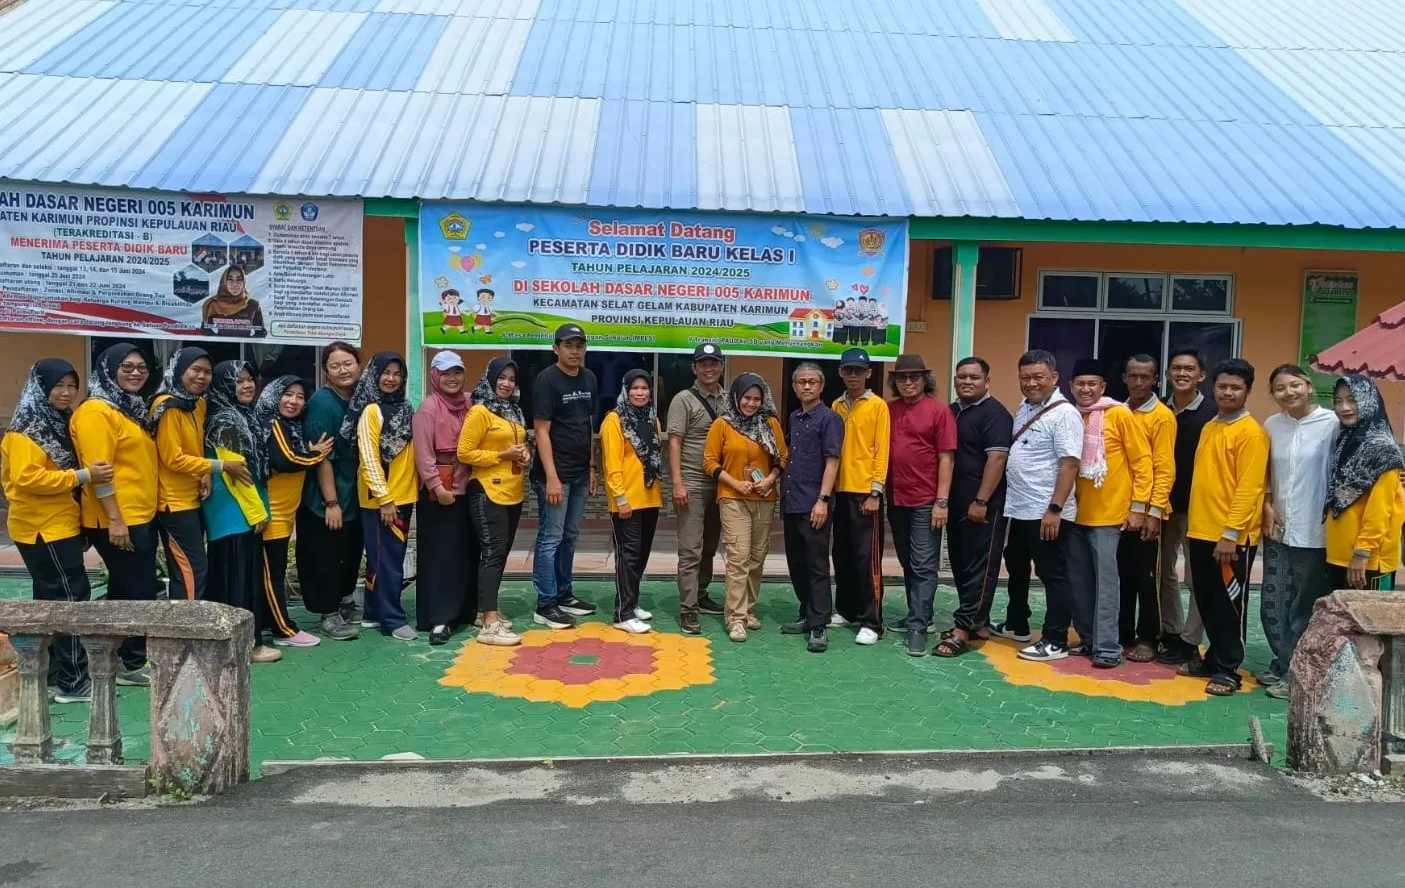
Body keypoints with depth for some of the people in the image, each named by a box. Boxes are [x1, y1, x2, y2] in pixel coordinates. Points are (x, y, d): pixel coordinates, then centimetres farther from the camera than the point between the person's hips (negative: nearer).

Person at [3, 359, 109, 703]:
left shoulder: (60, 421, 14)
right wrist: (83, 476, -26)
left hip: (60, 526, 10)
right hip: (42, 529, -10)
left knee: (54, 599, 14)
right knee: (72, 598, -10)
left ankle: (53, 671, 23)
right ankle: (73, 682, -6)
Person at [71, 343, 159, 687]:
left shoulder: (133, 408, 16)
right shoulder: (97, 411, -14)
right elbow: (98, 470, -21)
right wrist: (114, 520, -23)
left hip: (142, 516, 10)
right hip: (117, 520, -10)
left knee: (127, 590, 15)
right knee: (138, 591, -4)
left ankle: (123, 658, 25)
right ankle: (130, 665, 6)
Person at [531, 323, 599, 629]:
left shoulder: (589, 379, 10)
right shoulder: (546, 380, -10)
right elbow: (541, 431, -14)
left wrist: (592, 468, 13)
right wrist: (551, 477, -19)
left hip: (580, 473, 7)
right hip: (555, 473, -7)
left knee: (570, 537, 15)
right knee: (550, 538, -3)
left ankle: (563, 594, 26)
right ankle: (545, 606, 3)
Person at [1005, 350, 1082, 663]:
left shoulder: (1064, 413, -15)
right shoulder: (1024, 407, 11)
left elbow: (1070, 464, -20)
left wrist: (1054, 509, -24)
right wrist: (1008, 499, 14)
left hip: (1047, 512, -9)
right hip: (1019, 508, 9)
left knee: (1054, 575, 0)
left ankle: (1056, 641, 7)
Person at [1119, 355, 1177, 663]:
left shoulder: (1163, 417, -8)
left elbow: (1165, 469, -11)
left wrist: (1155, 511, -17)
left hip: (1146, 512, -5)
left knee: (1146, 578, 4)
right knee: (1123, 576, 11)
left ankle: (1148, 639, 14)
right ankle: (1123, 635, 21)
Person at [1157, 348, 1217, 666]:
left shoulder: (1211, 413, -9)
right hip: (1163, 503, 5)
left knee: (1197, 577, 4)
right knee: (1164, 572, 13)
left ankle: (1189, 642, 11)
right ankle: (1170, 632, 26)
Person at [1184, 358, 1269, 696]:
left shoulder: (1251, 432, -11)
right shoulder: (1209, 428, 14)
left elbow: (1248, 488, -16)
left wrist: (1230, 533, -20)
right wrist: (1195, 522, 15)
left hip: (1232, 537, -7)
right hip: (1201, 532, 7)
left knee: (1229, 605, 2)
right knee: (1207, 602, 14)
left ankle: (1228, 670, 11)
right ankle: (1214, 659, 27)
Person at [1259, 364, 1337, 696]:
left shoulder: (1331, 423, -10)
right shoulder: (1271, 425, 6)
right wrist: (1267, 505, 3)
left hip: (1316, 532, -5)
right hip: (1278, 529, 5)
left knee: (1309, 607, 5)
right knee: (1272, 603, 6)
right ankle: (1284, 666, 22)